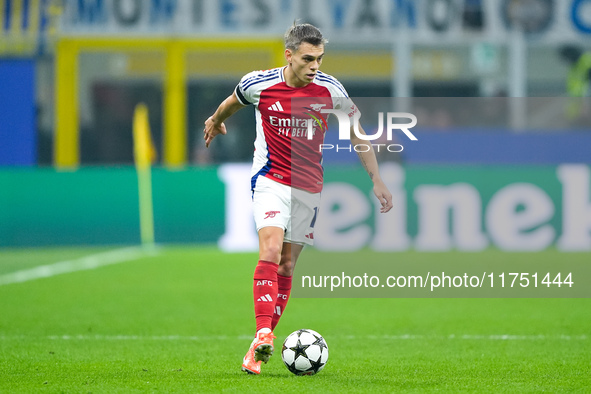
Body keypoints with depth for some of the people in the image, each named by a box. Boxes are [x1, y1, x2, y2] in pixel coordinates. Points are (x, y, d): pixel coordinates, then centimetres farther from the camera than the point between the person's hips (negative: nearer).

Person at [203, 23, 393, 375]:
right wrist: (216, 121, 34)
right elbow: (233, 102, 14)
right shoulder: (258, 85, -10)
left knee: (287, 267, 4)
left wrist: (376, 180, 0)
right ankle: (263, 337, -31)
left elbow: (356, 134, 4)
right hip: (270, 178, -2)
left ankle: (261, 345, 12)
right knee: (271, 251, -23)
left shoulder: (330, 90, -7)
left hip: (309, 186, 3)